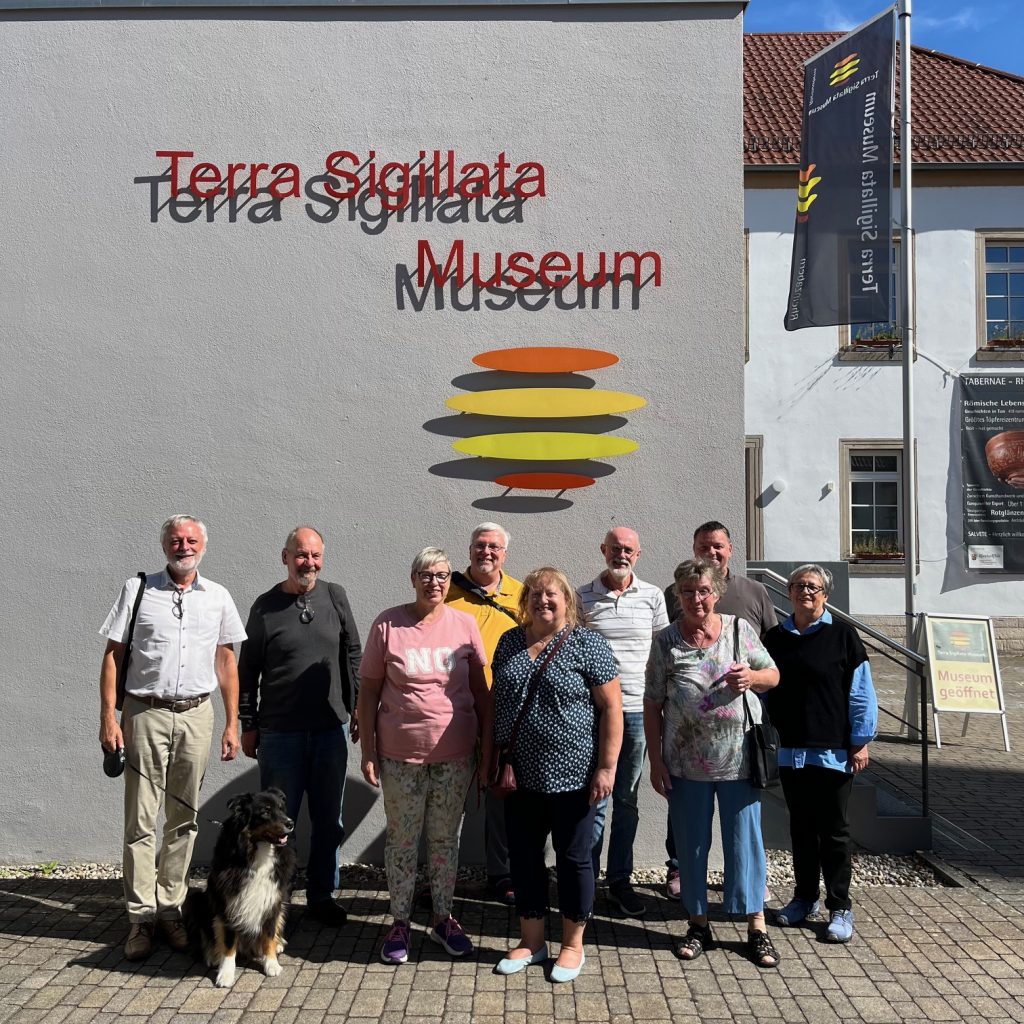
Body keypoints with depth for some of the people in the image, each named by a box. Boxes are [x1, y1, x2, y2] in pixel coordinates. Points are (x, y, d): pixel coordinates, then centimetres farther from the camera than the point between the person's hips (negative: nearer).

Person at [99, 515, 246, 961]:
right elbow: (112, 655, 1)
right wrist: (108, 717, -7)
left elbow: (226, 661, 10)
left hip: (195, 715, 2)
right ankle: (140, 916, 10)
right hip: (145, 714, -2)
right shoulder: (137, 590, 2)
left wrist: (232, 723, 5)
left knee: (184, 818, 8)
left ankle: (170, 906, 19)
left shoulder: (217, 597, 8)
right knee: (141, 820, 1)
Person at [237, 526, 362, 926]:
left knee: (328, 820, 12)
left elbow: (353, 657, 8)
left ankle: (322, 895, 26)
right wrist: (247, 725, 1)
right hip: (279, 731, -2)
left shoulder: (335, 597, 3)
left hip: (331, 729, 2)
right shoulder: (266, 606, -2)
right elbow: (248, 670, 3)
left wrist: (360, 711, 5)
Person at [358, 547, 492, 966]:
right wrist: (367, 751, -3)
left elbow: (480, 689, 6)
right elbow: (368, 691, -2)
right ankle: (399, 922, 26)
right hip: (401, 754, -1)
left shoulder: (464, 624, 0)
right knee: (402, 838, 10)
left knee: (445, 838, 13)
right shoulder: (388, 625, -5)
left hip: (455, 754, 2)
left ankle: (442, 919, 29)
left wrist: (487, 743, 4)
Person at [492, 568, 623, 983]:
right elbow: (496, 701, 14)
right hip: (520, 774, 5)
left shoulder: (587, 644, -8)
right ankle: (531, 941, 29)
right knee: (524, 856, 12)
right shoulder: (510, 642, 6)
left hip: (571, 774, -4)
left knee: (573, 857, 8)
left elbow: (611, 706, -9)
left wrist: (607, 766, -13)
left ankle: (572, 945, 25)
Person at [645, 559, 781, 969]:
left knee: (745, 840, 7)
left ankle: (756, 926, 20)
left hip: (739, 759, 0)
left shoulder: (740, 629, 0)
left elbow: (773, 675, 8)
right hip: (686, 763, 0)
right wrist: (655, 758, -3)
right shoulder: (666, 642, -2)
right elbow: (653, 704, 0)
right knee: (691, 844, 11)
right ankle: (698, 924, 26)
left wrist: (752, 677, -16)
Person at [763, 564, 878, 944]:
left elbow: (861, 692, -5)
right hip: (790, 750, 4)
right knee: (801, 827, 14)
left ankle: (840, 908, 16)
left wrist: (860, 742, -7)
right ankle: (804, 897, 27)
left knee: (833, 830, 4)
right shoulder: (775, 638, 7)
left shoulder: (842, 635, -5)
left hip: (833, 751, -4)